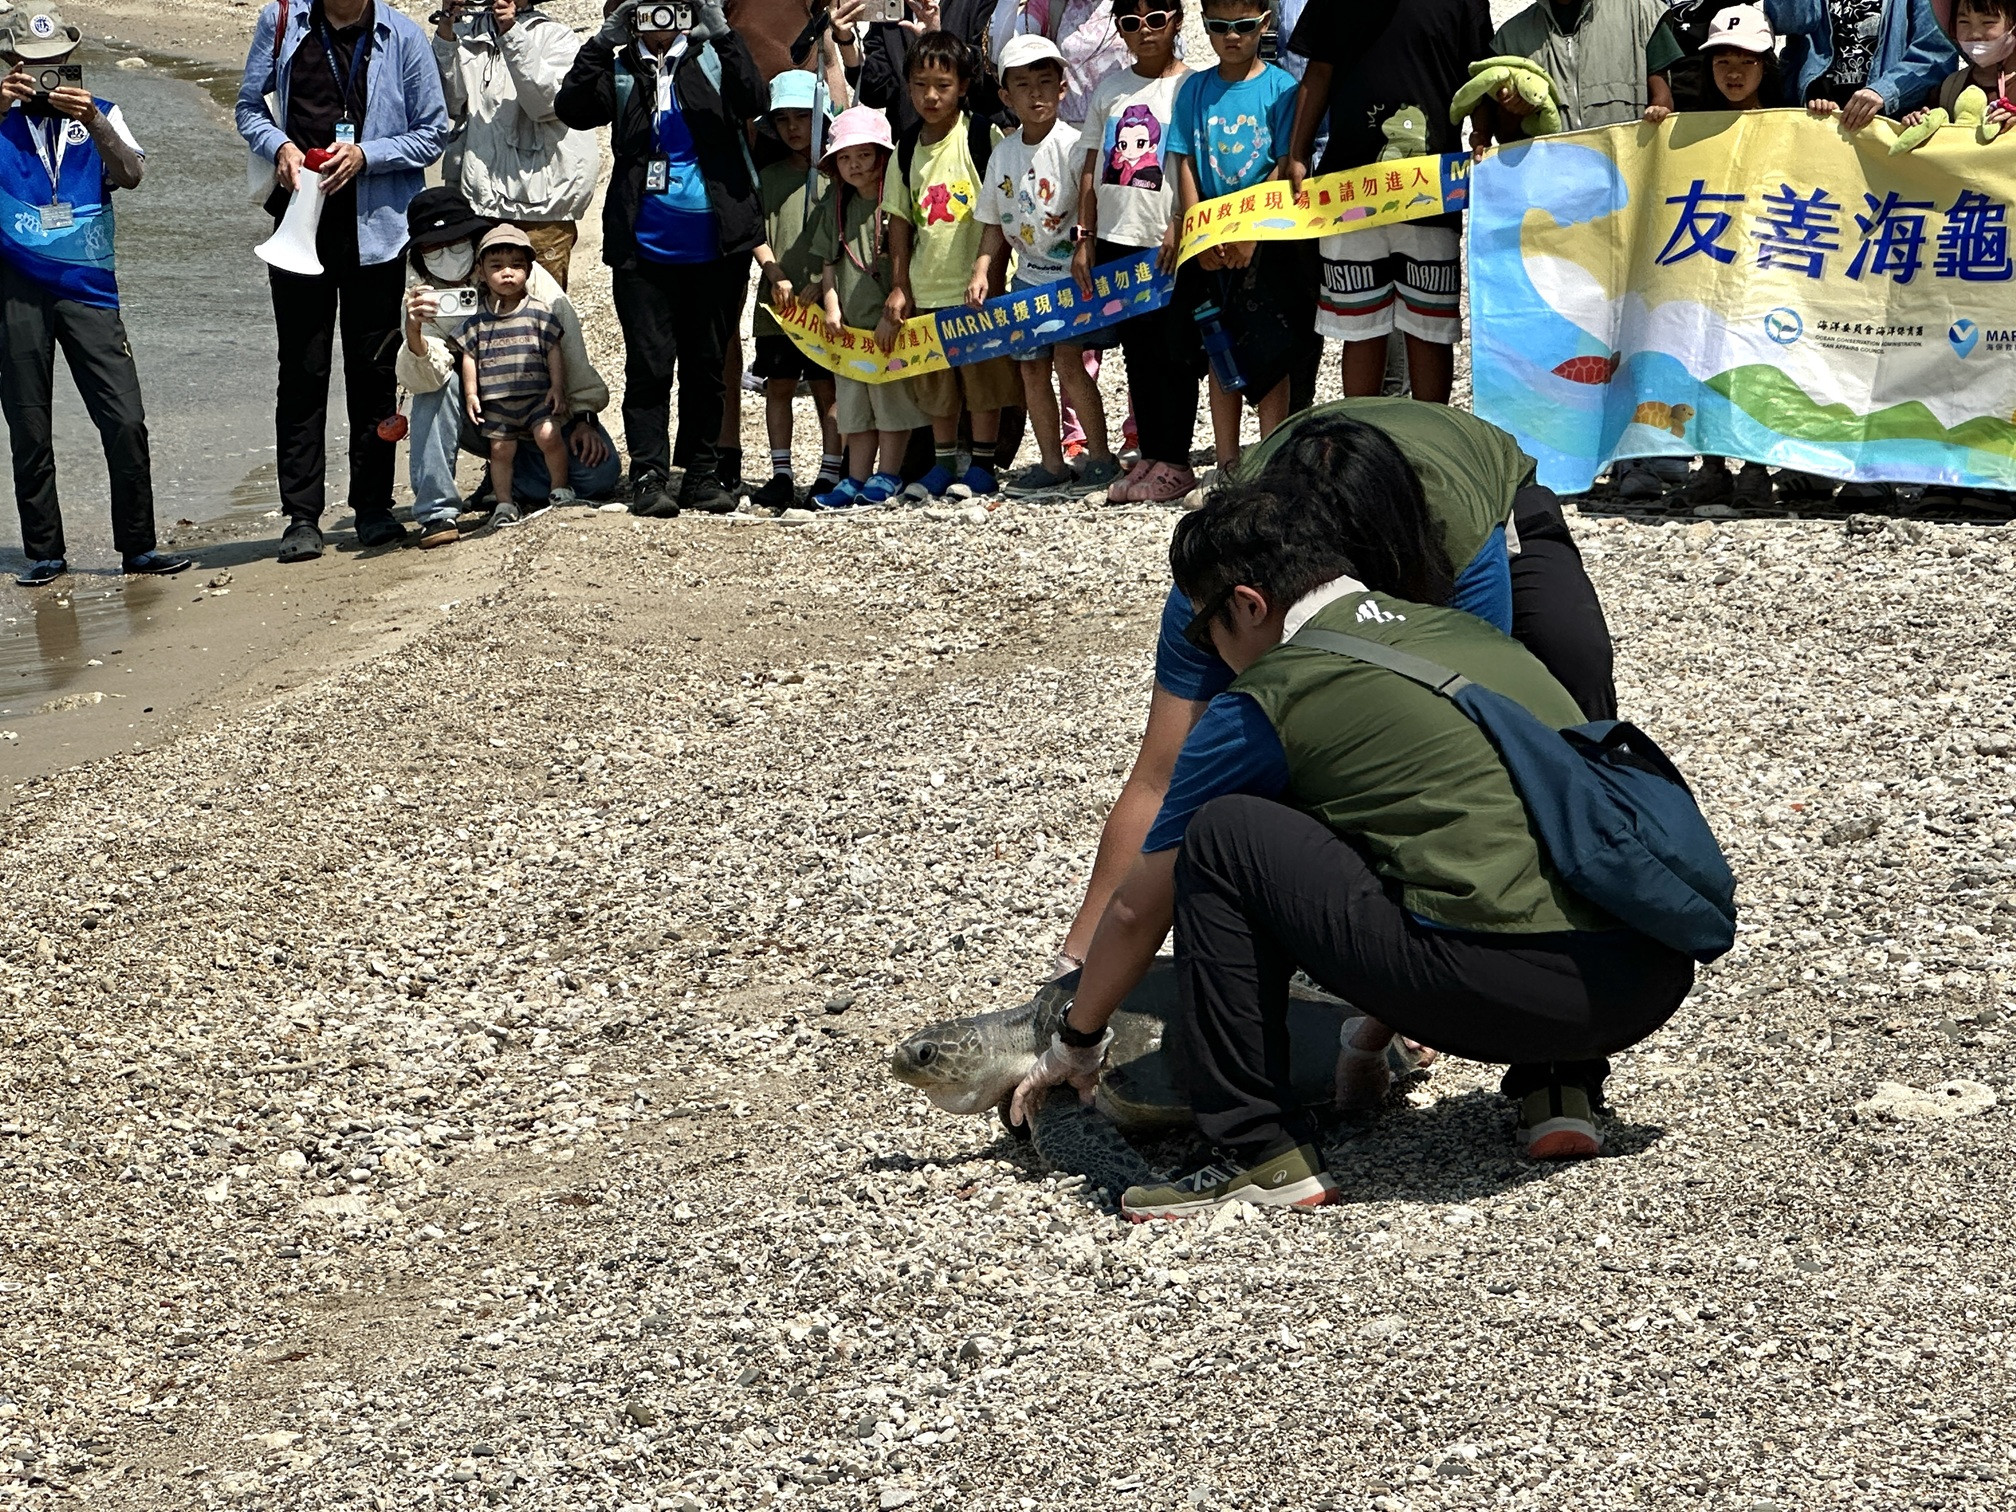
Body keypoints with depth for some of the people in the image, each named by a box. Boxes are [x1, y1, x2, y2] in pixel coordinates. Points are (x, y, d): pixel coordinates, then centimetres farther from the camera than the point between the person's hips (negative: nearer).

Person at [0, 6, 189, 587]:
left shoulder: (99, 114, 10)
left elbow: (130, 175, -7)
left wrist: (94, 123, -24)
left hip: (87, 287, 0)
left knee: (126, 420, -7)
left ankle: (137, 546, 2)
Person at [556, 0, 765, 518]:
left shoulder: (712, 58, 4)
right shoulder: (620, 68, 6)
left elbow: (753, 101, -13)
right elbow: (571, 109, -9)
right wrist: (603, 43, -17)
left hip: (716, 246, 0)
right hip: (644, 246, 0)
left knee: (706, 363, 8)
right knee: (649, 363, -2)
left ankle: (703, 474, 14)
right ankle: (649, 475, 1)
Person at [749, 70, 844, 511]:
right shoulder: (767, 178, 11)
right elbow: (757, 234, 7)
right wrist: (776, 277, -9)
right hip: (778, 305, 3)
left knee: (827, 386, 0)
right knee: (778, 384, 5)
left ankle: (831, 473, 5)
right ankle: (781, 475, 10)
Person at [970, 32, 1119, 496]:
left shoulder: (1070, 145, -10)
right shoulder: (1004, 153, 7)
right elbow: (994, 223, 13)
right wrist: (982, 270, 1)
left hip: (1071, 271, -6)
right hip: (1027, 274, 6)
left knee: (1068, 359, -13)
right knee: (1031, 367, 6)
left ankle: (1101, 458, -3)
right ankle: (1052, 465, 15)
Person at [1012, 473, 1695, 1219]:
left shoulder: (1268, 701, 7)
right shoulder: (1467, 631, 26)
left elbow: (1139, 907, 18)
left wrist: (1076, 1043, 36)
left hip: (1502, 988, -7)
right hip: (1661, 979, 7)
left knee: (1221, 839, 5)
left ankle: (1262, 1153, 7)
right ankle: (1560, 1086, 20)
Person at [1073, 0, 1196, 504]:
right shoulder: (1109, 89, 11)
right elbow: (1091, 169, 13)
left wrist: (1180, 227, -17)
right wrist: (1084, 239, 8)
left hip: (1169, 246, -5)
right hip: (1117, 241, 5)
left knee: (1175, 355, -1)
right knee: (1138, 354, 10)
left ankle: (1175, 462, 3)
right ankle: (1150, 457, 16)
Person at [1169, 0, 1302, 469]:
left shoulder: (1281, 88, -5)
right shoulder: (1196, 90, 5)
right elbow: (1185, 166, 3)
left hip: (1266, 241, -3)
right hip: (1208, 244, 4)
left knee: (1267, 354, -3)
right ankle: (1227, 467, 14)